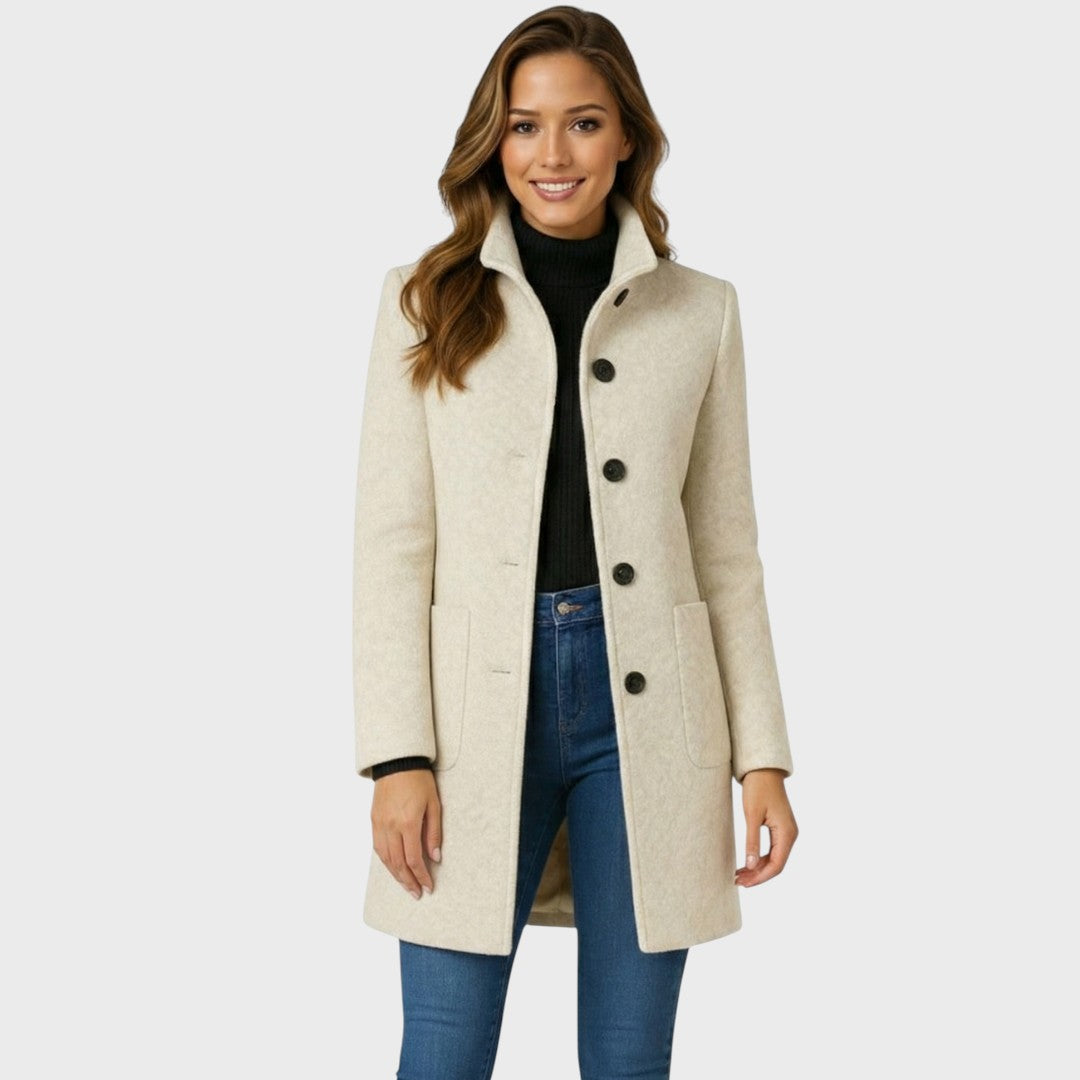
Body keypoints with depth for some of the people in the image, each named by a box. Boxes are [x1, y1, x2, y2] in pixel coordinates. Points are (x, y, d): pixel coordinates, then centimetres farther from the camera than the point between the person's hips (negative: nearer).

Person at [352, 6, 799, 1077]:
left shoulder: (700, 311, 7)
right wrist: (398, 755, -7)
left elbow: (726, 547, 9)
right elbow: (392, 544, 0)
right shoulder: (427, 304, 4)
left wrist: (762, 753, 3)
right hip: (480, 707, -1)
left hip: (645, 708, 1)